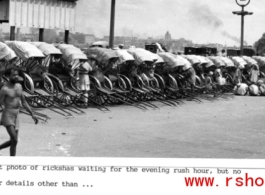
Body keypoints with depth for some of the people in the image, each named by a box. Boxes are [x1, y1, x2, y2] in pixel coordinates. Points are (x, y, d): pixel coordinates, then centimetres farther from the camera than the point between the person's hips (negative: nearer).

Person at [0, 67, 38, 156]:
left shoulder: (19, 86, 8)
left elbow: (24, 102, 15)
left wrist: (32, 114, 9)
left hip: (16, 117, 8)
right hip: (7, 117, -8)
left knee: (13, 141, 12)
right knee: (15, 140, -14)